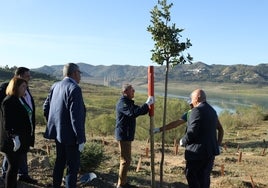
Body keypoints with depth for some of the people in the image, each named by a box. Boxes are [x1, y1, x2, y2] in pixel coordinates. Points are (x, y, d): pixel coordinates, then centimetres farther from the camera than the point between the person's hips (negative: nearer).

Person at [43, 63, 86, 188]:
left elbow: (46, 107, 12)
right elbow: (76, 116, -23)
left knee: (59, 162, 21)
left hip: (58, 132, 8)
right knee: (73, 167, 3)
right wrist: (80, 139, -18)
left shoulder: (55, 86, 5)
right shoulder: (74, 88, -19)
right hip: (70, 135, -8)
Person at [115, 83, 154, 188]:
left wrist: (148, 105, 1)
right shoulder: (122, 103, -17)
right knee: (126, 160, -5)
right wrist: (147, 104, -27)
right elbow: (133, 113, -31)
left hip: (127, 135, 10)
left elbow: (139, 110, 17)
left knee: (126, 159, 16)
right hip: (123, 135, -10)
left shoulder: (128, 102, 16)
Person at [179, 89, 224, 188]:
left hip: (198, 151, -8)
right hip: (211, 149, 9)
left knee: (191, 175, 3)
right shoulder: (212, 111, 12)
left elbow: (192, 132, -20)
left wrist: (183, 141, -4)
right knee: (204, 177, 16)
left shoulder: (197, 110, -15)